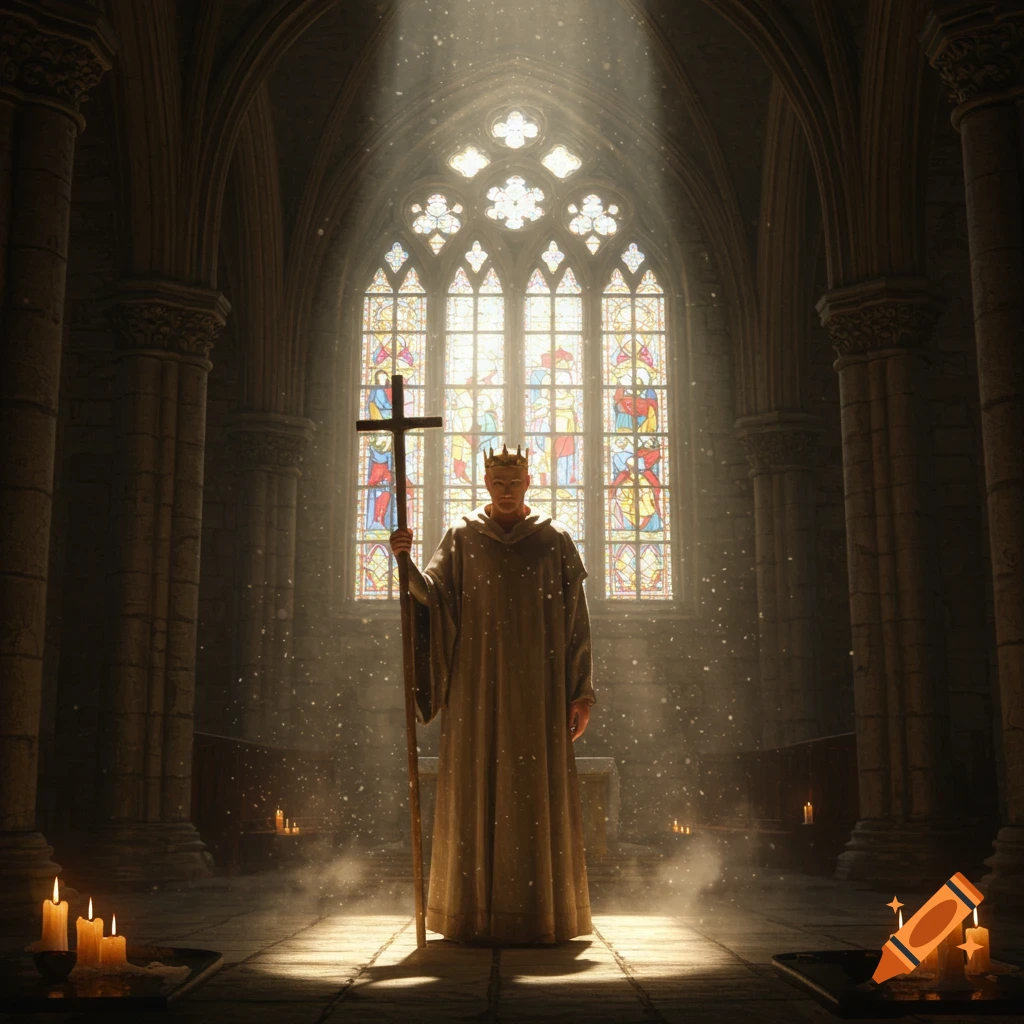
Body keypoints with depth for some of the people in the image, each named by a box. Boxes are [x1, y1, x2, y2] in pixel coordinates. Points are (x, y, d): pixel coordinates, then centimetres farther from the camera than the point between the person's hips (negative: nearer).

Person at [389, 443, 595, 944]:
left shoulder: (555, 540, 5)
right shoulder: (463, 537, 7)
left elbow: (577, 622, 4)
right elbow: (434, 596, -4)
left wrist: (581, 693, -1)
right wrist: (405, 561, -23)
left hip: (538, 688, 0)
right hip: (478, 687, 0)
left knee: (540, 795, 0)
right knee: (478, 794, 0)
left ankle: (544, 913, 9)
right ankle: (476, 915, 9)